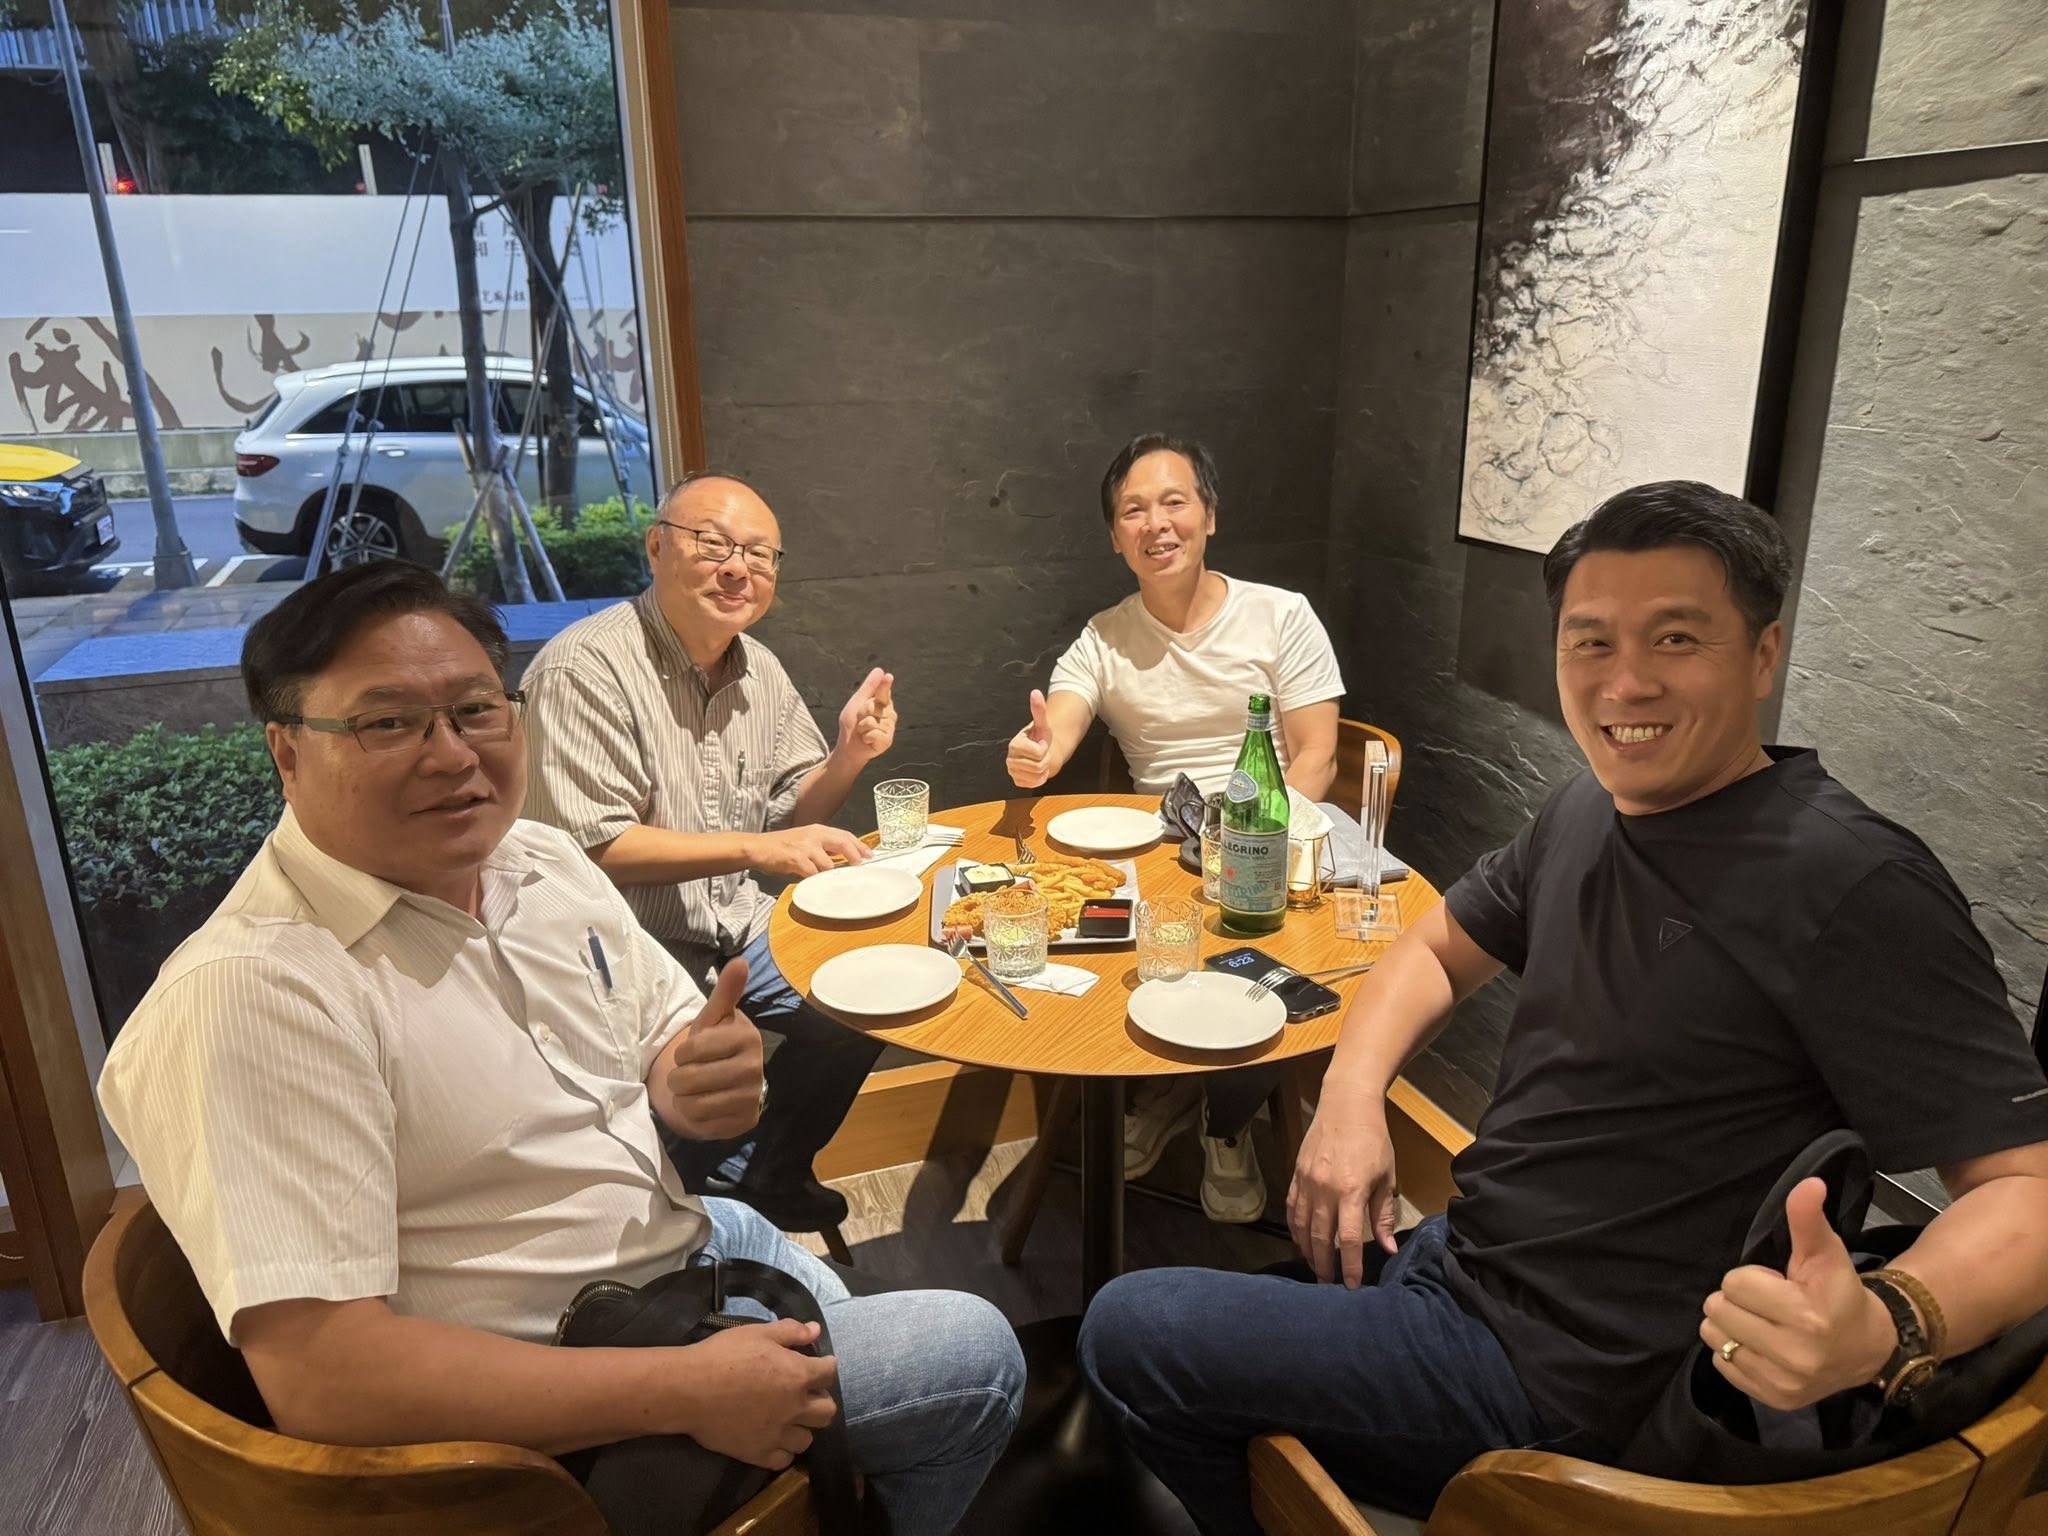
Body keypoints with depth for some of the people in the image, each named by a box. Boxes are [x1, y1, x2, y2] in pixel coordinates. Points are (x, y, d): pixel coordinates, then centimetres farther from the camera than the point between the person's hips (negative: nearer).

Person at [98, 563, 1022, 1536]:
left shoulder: (544, 861, -3)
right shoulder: (249, 994, -28)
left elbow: (665, 1045, 6)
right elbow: (317, 1374, -31)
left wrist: (695, 1093, -20)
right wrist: (692, 1388, -28)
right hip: (542, 1413, -7)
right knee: (974, 1355, -1)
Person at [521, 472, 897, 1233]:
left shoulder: (760, 670, 5)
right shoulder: (585, 669, -18)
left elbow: (788, 815, 13)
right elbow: (589, 847, -23)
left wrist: (849, 755, -8)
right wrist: (754, 849, -27)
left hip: (737, 928, 8)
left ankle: (773, 1174, 24)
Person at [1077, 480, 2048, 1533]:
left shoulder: (1851, 886, -22)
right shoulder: (1591, 809, 2)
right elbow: (1438, 949, 14)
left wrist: (1882, 1328, -43)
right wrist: (1351, 1093, -5)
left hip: (1547, 1373, -8)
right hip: (1455, 1261, 8)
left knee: (1126, 1336, -5)